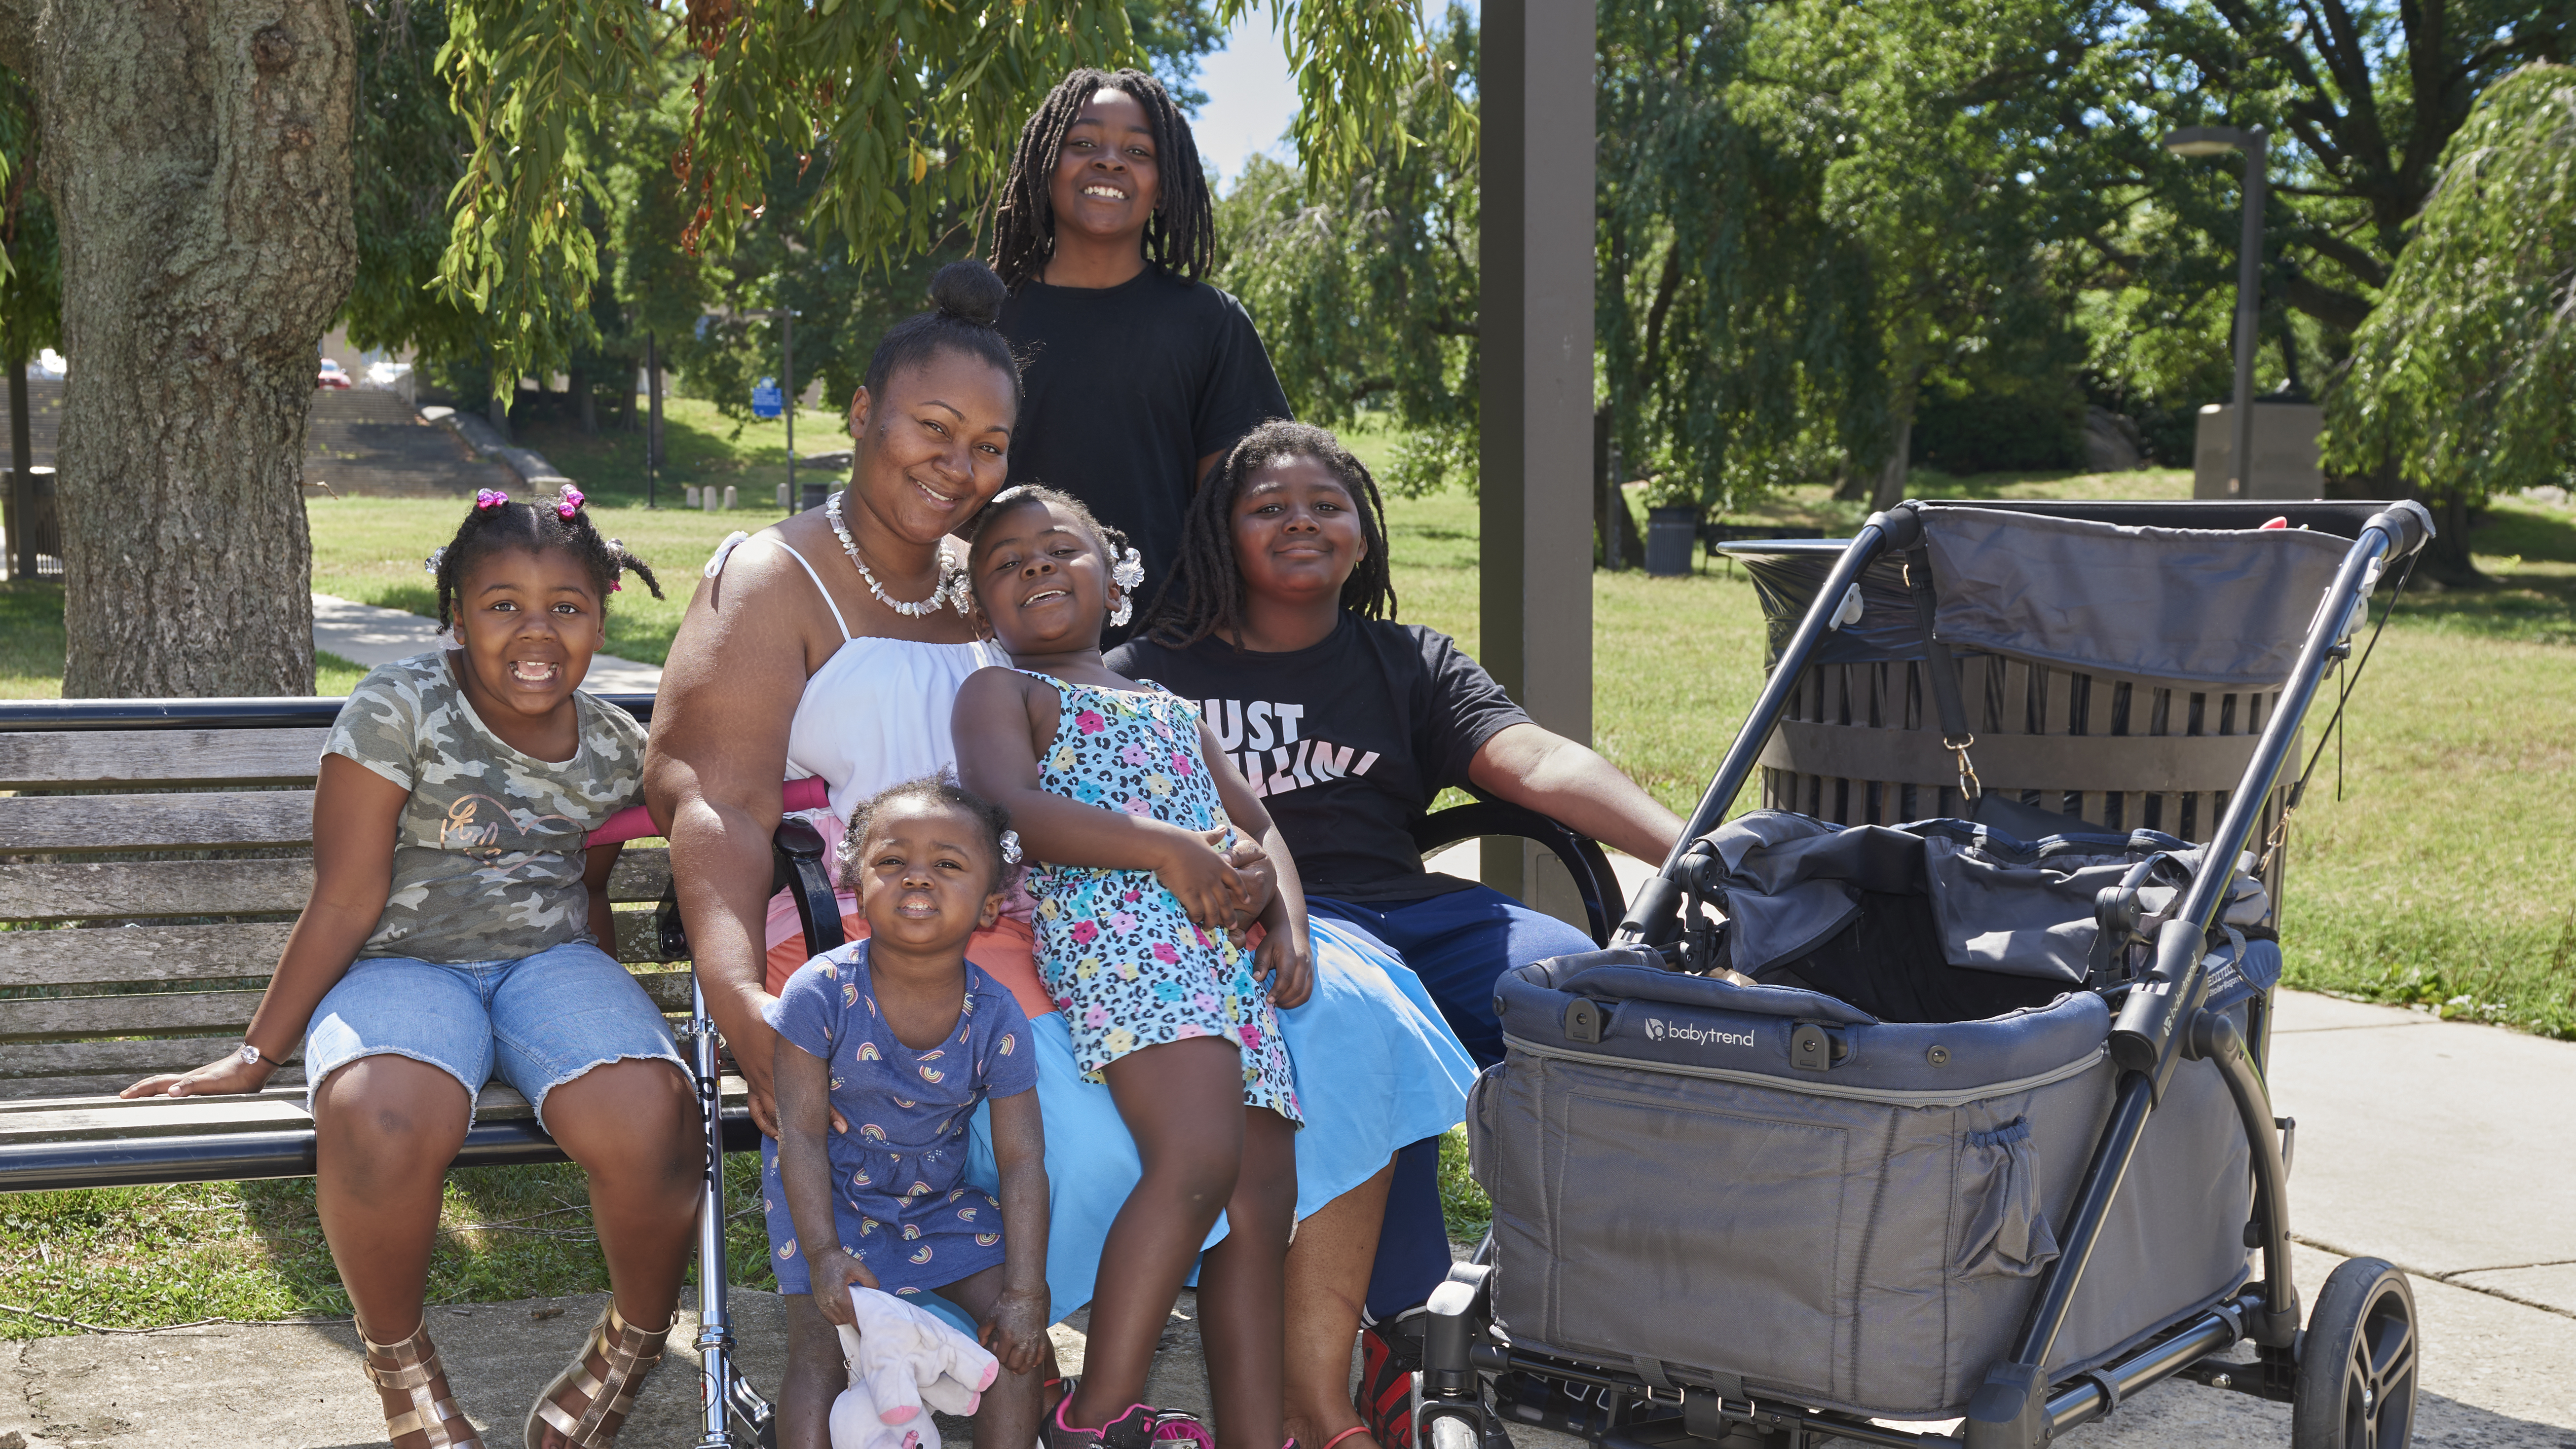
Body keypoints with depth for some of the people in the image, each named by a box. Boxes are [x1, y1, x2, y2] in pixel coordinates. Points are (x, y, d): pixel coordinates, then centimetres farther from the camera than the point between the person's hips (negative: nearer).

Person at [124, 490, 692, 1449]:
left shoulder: (615, 748, 7)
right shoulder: (398, 709, -7)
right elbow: (347, 900, -6)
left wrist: (603, 1025, 14)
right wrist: (257, 1056, -6)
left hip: (549, 960, 3)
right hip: (403, 965, -3)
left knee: (649, 1122, -31)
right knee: (380, 1119, -39)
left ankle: (636, 1340, 3)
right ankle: (400, 1365, -7)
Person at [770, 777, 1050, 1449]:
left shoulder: (996, 1019, -15)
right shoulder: (820, 992, -21)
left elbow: (1023, 1161, -13)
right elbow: (802, 1134, -17)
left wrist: (1024, 1293, -19)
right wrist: (824, 1254, -25)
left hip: (941, 1202, 3)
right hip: (833, 1197, -2)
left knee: (1017, 1325, -9)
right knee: (820, 1345, -20)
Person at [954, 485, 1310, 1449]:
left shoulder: (1171, 709, 36)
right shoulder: (1002, 693, 15)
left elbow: (1257, 827, 33)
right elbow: (1008, 809, -6)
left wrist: (1288, 919, 10)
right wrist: (1165, 848, -13)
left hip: (1232, 952, 7)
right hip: (1116, 934, -7)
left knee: (1263, 1201, -4)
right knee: (1199, 1157, -29)